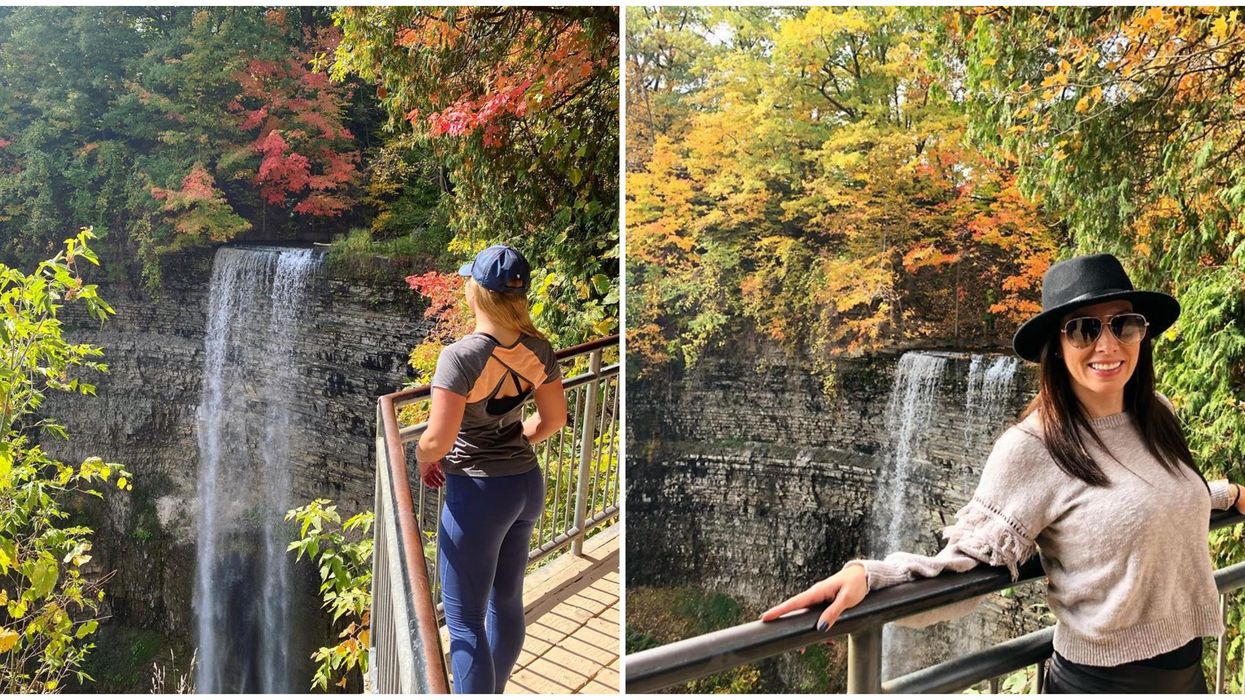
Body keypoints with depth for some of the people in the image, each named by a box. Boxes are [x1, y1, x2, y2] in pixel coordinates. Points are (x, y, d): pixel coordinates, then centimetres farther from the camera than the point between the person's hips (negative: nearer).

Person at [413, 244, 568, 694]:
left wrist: (422, 459, -1)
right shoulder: (537, 349, -4)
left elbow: (438, 441, -23)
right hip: (527, 484, 7)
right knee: (507, 601, 23)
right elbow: (553, 419, 6)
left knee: (464, 619, 6)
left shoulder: (461, 356, -23)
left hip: (477, 493, -7)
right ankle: (493, 692, 43)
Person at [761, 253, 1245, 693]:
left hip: (1186, 665, 7)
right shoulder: (1033, 448, -22)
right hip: (1104, 678, -6)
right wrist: (867, 574, -37)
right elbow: (972, 554, -22)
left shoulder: (1157, 417, -1)